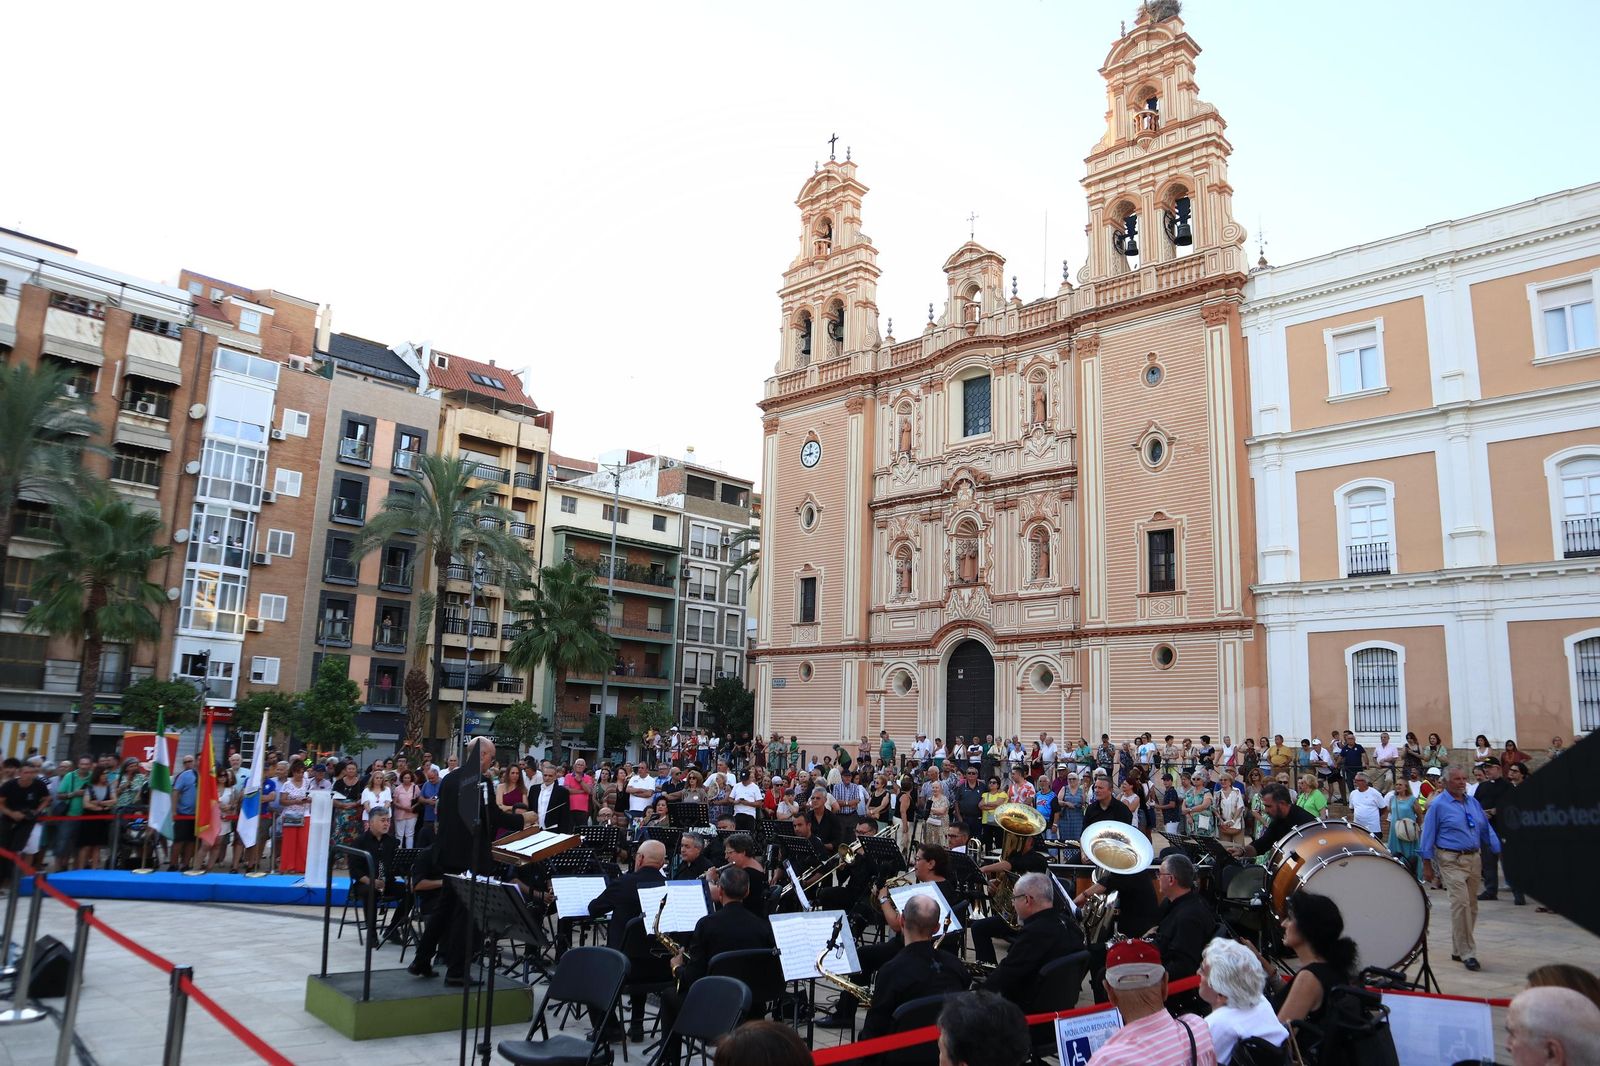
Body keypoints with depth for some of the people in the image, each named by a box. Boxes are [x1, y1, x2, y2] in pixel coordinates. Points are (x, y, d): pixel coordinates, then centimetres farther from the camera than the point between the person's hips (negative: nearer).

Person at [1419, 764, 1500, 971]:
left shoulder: (1473, 802, 12)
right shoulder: (1438, 805, -5)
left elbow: (1486, 830, 16)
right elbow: (1428, 836, -4)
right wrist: (1427, 865, -6)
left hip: (1474, 858, 6)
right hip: (1451, 860, -6)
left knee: (1471, 905, 10)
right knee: (1461, 903, -14)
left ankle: (1458, 950, 22)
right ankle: (1467, 952, -9)